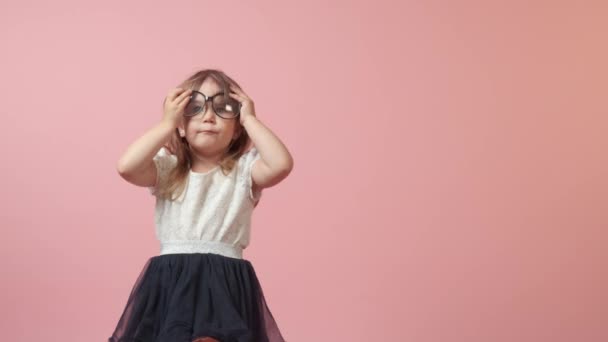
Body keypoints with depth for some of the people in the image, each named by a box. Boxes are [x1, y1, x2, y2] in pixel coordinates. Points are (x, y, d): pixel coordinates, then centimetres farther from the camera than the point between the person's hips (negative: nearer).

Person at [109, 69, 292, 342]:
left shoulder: (244, 170, 4)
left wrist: (250, 119, -6)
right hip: (171, 282, 2)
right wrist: (167, 123, -5)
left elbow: (281, 164, -17)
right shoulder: (168, 169, 7)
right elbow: (127, 167, -12)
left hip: (227, 284, -1)